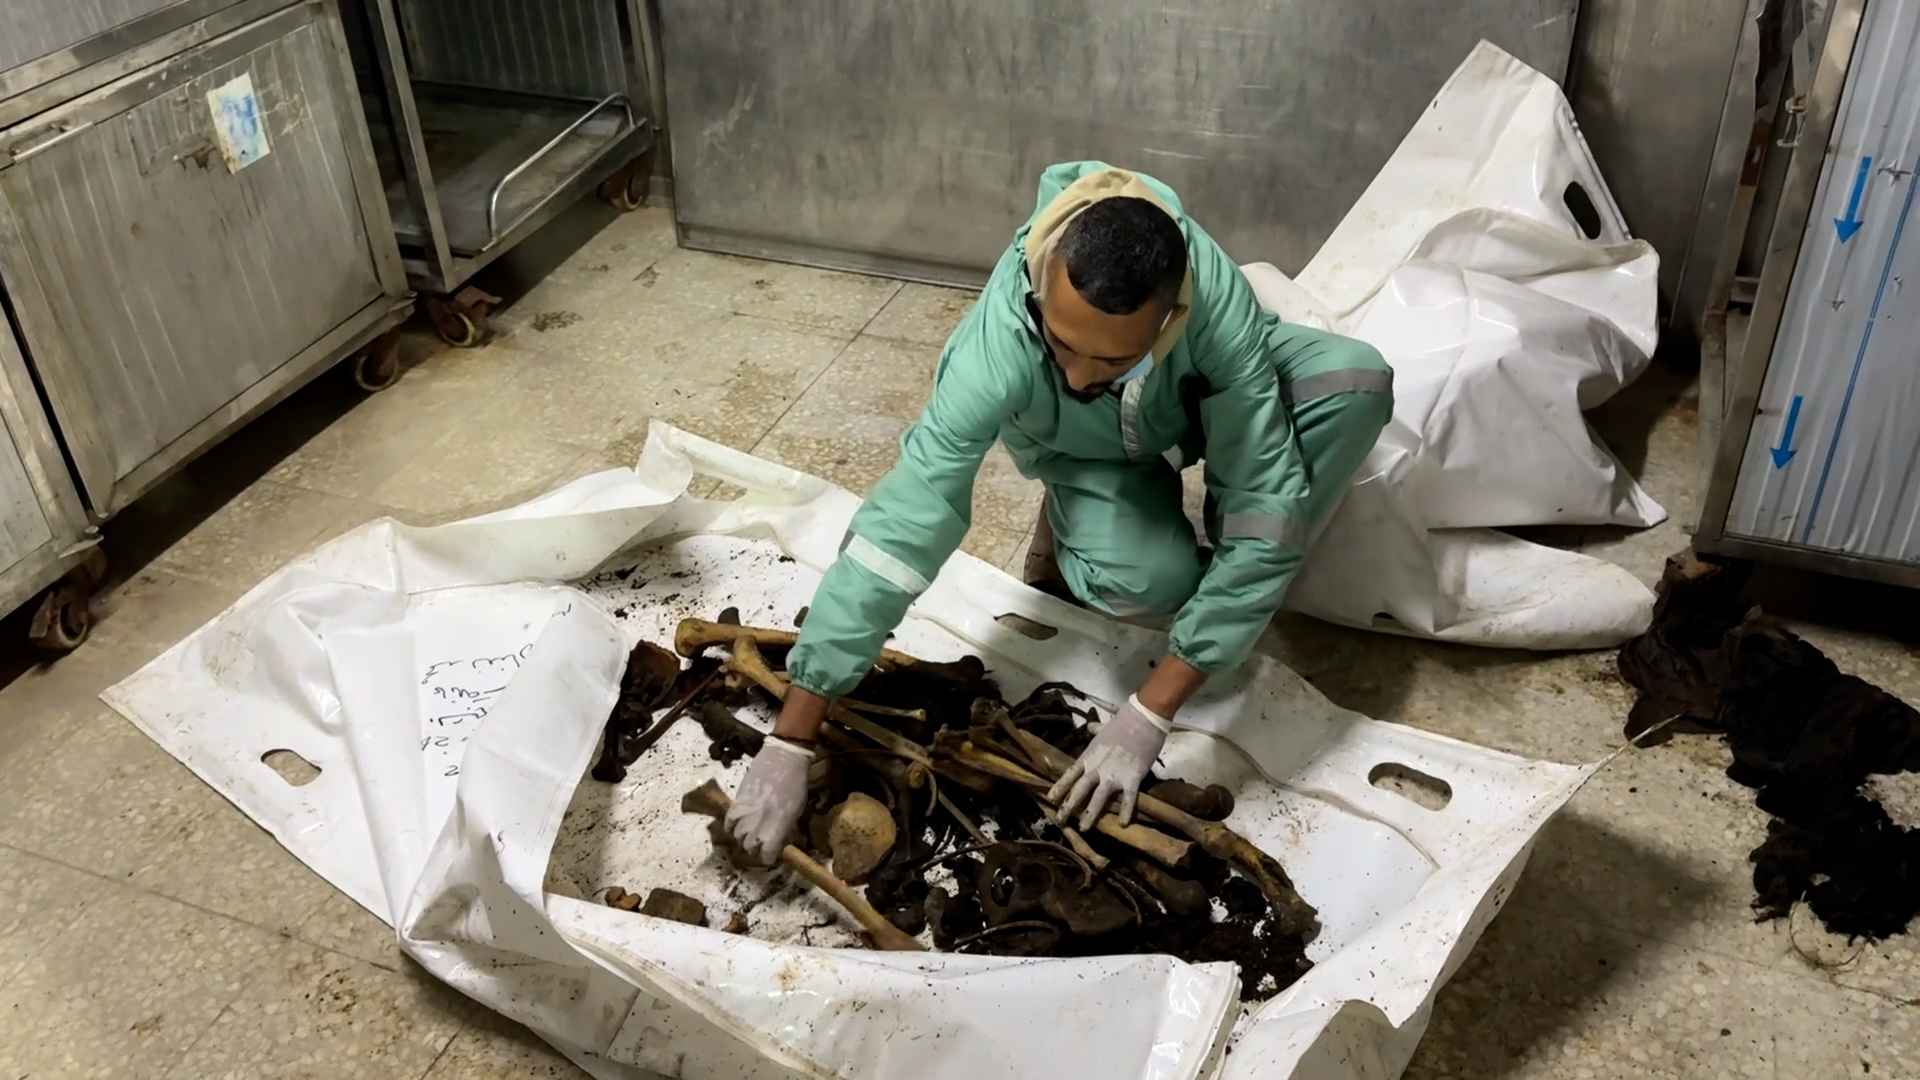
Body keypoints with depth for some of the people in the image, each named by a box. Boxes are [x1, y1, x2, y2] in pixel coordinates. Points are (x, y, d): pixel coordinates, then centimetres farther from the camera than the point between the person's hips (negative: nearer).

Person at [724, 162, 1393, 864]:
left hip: (1202, 398, 2)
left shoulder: (1217, 304, -40)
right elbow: (901, 525, -42)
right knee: (1143, 580, -34)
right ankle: (1072, 524, 4)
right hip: (1088, 453, -2)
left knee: (1356, 381, -28)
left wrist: (1146, 718, -41)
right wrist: (790, 746, -43)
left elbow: (1265, 516, -38)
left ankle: (1230, 599, -7)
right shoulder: (997, 348, -41)